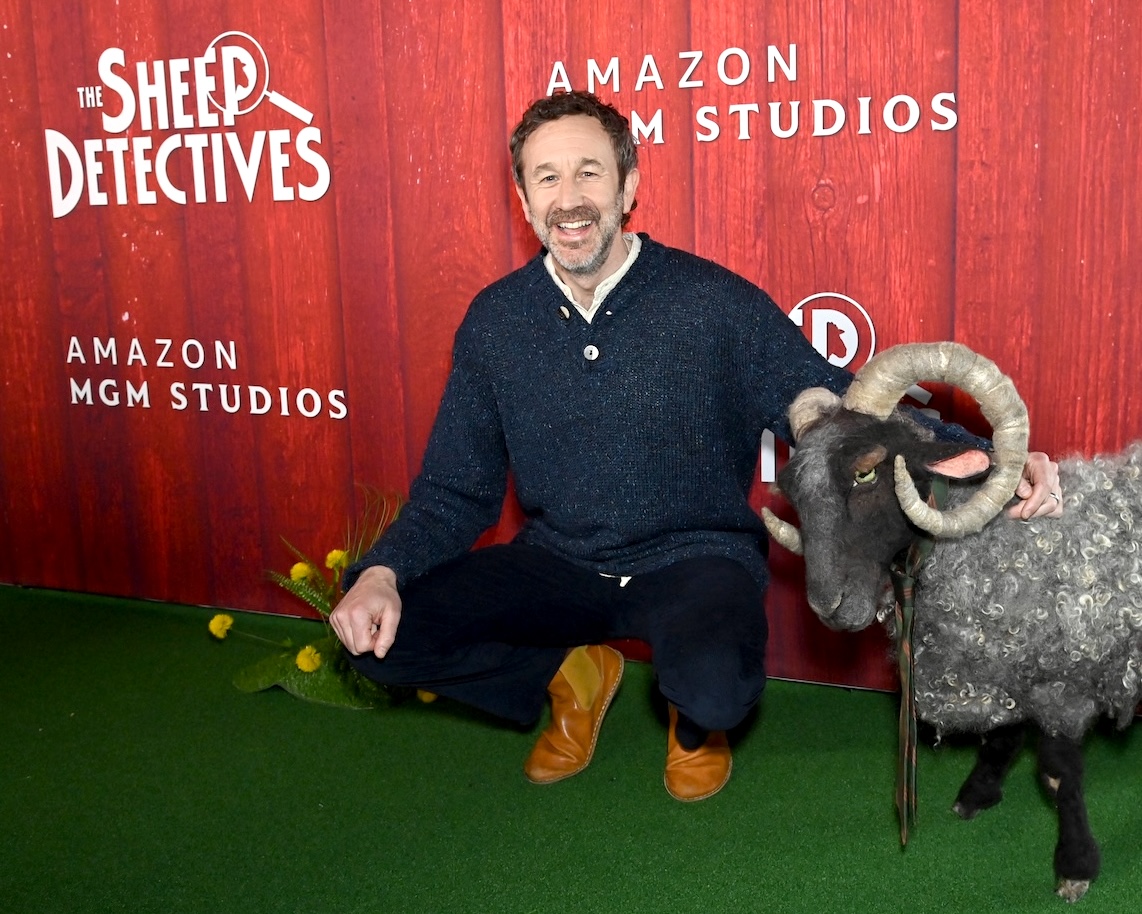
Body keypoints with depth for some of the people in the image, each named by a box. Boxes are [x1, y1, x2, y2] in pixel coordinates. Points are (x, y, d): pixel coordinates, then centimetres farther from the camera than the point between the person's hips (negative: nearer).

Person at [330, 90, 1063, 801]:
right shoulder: (495, 322, -2)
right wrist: (383, 571, -15)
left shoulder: (716, 304, -12)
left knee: (717, 690, -36)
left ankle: (695, 719, 8)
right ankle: (570, 675, 14)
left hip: (693, 558, -3)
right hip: (558, 565, 4)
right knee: (378, 630, -14)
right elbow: (455, 492, 4)